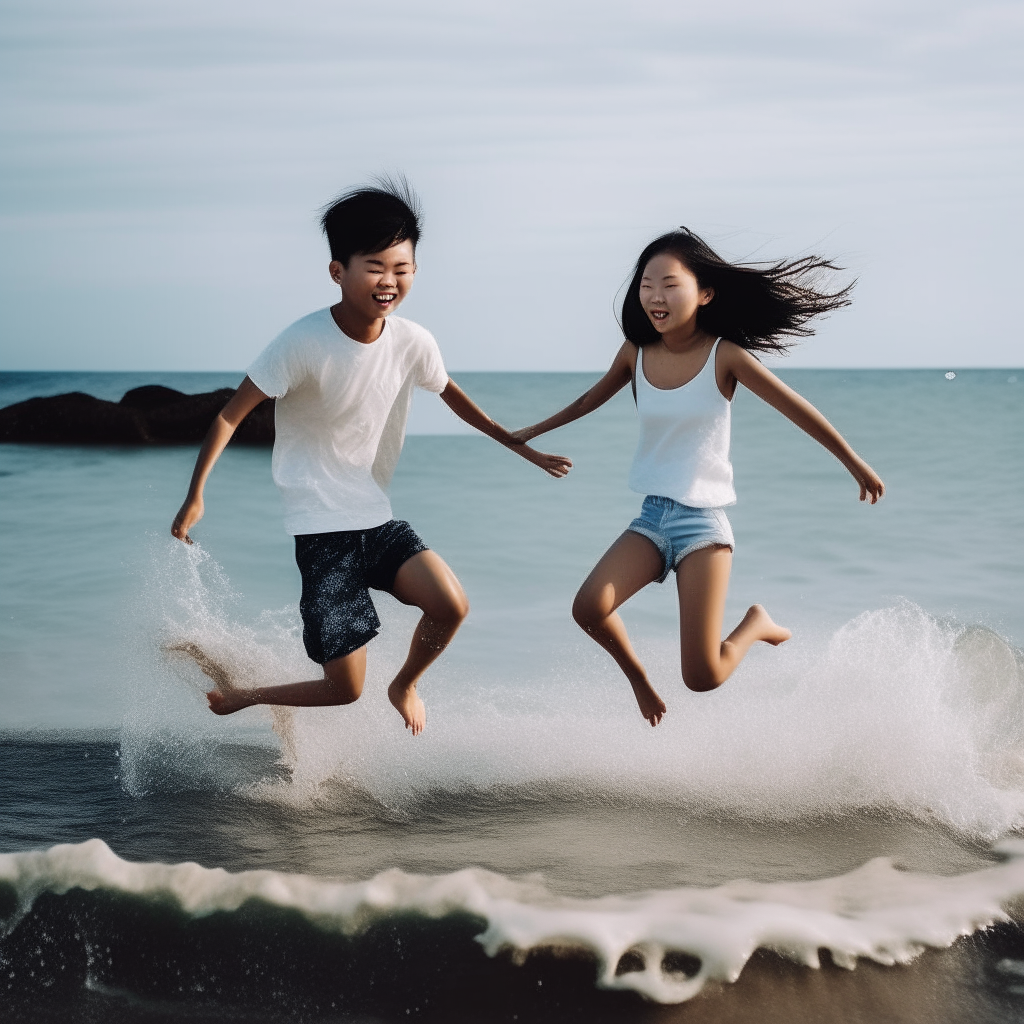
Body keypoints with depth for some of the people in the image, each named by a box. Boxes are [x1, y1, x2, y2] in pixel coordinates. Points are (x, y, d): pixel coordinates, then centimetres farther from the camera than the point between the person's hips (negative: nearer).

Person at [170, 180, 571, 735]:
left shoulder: (413, 342, -4)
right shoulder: (304, 343, -19)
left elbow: (452, 396, 16)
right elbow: (231, 415, -12)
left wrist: (524, 448, 21)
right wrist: (195, 496, -18)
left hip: (377, 520, 5)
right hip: (321, 528, -5)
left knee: (450, 605, -19)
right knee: (345, 689, -7)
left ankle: (404, 684, 15)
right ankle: (236, 691, 20)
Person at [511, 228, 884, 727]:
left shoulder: (724, 357, -11)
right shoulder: (635, 353, 1)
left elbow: (796, 409, -3)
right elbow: (594, 397, 22)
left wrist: (855, 464, 3)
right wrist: (536, 430, 35)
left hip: (704, 521, -4)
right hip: (651, 516, 4)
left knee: (702, 677, -10)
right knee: (588, 608, -24)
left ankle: (755, 623, 23)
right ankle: (639, 679, 7)